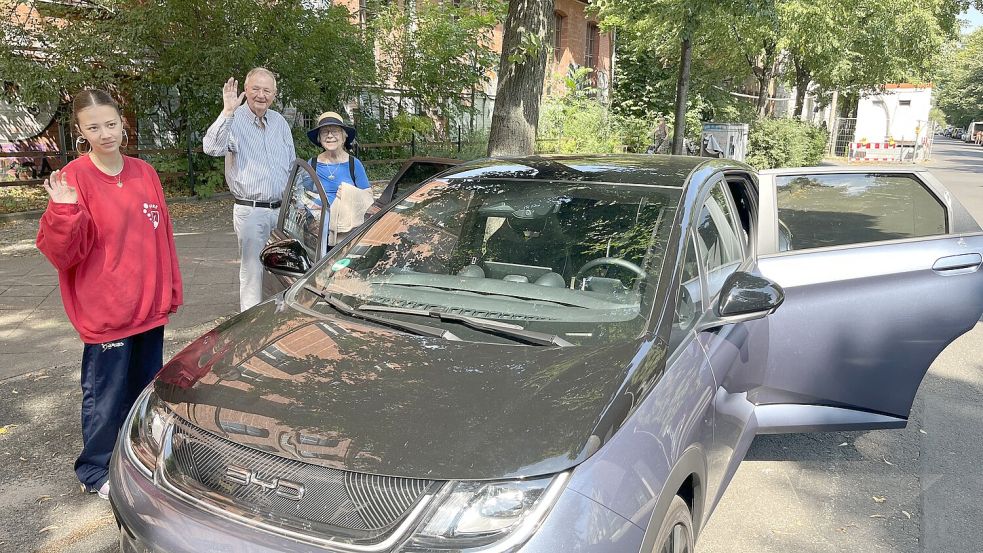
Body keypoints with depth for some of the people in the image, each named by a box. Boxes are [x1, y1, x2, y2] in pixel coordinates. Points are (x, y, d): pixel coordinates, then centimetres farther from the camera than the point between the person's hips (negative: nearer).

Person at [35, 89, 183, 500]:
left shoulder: (144, 173, 6)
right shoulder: (73, 179, -11)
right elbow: (61, 252, -13)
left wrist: (171, 288, 12)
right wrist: (64, 212, -30)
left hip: (150, 305, 6)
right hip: (105, 310, -6)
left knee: (148, 385, 19)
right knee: (106, 393, 6)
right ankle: (96, 471, 25)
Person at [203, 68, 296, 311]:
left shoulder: (280, 122, 12)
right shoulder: (235, 121, -6)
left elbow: (292, 165, 20)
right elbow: (212, 147, -25)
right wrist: (227, 111, -30)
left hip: (282, 209, 5)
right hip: (250, 211, -5)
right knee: (252, 272, -1)